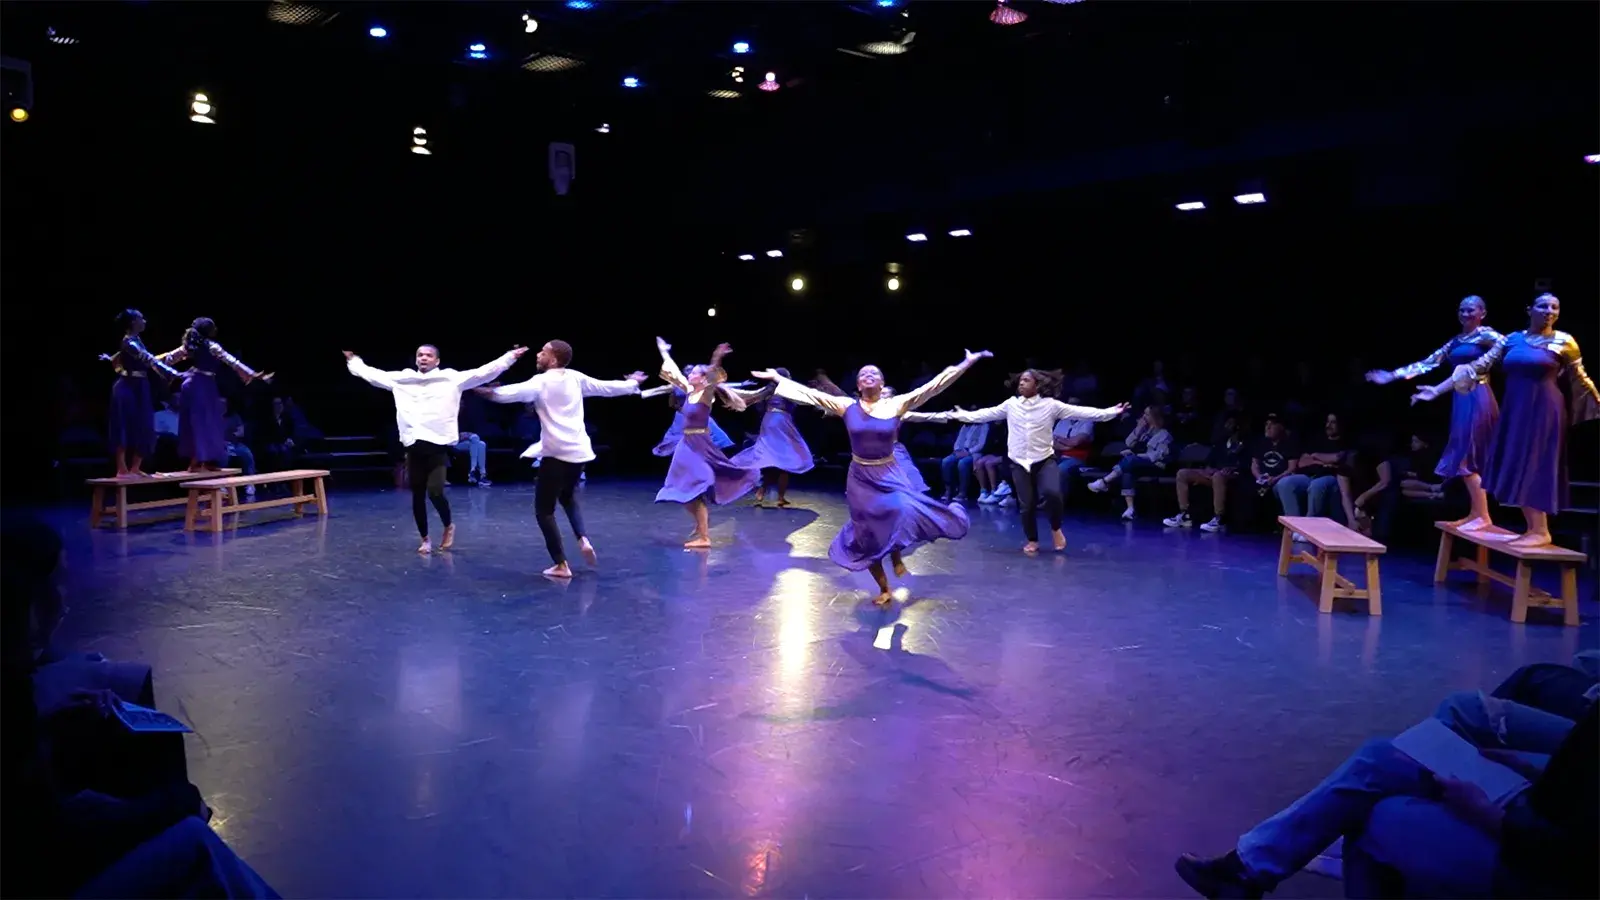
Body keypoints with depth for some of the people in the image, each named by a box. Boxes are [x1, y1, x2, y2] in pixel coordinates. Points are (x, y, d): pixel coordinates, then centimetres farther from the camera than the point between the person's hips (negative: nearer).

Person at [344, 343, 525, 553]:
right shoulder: (401, 379, 12)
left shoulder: (452, 378, 2)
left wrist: (510, 356, -10)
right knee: (417, 496, 9)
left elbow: (483, 372, -4)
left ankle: (448, 526, 16)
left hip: (438, 446, -4)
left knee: (435, 493, -14)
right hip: (413, 447, 4)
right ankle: (425, 538, 26)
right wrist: (353, 361, 29)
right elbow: (373, 375, 23)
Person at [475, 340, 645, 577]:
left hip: (556, 453, -6)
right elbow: (606, 387, 18)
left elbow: (517, 392, -27)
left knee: (544, 509, 5)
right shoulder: (576, 378, 7)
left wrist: (490, 393, -31)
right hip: (578, 451, 6)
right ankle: (583, 539, 9)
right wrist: (632, 384, 34)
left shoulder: (542, 381, -8)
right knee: (567, 496, 30)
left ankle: (561, 564, 2)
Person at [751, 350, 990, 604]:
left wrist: (966, 363, -12)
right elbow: (809, 394, -1)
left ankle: (897, 554, 8)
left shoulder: (897, 404, -5)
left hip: (889, 475, -1)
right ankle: (884, 589, 27)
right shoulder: (847, 406, -3)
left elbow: (932, 387, -8)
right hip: (860, 478, 1)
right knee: (868, 536, 6)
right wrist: (777, 378, 0)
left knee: (906, 514, -26)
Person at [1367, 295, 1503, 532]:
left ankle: (1483, 516, -6)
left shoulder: (1486, 334, -3)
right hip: (1462, 401, 8)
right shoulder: (1455, 342, 18)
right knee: (1463, 458, 7)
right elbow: (1427, 363, 18)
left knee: (1466, 457, -10)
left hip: (1477, 399, -8)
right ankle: (1475, 513, 12)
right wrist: (1392, 375, 15)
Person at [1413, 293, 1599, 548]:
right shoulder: (1511, 340, 4)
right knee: (1517, 469, 5)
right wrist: (1437, 390, -2)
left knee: (1534, 468, -4)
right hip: (1514, 411, 4)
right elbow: (1479, 367, 2)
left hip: (1543, 412, -4)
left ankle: (1541, 531, 4)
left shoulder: (1564, 342, -4)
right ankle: (1534, 528, 14)